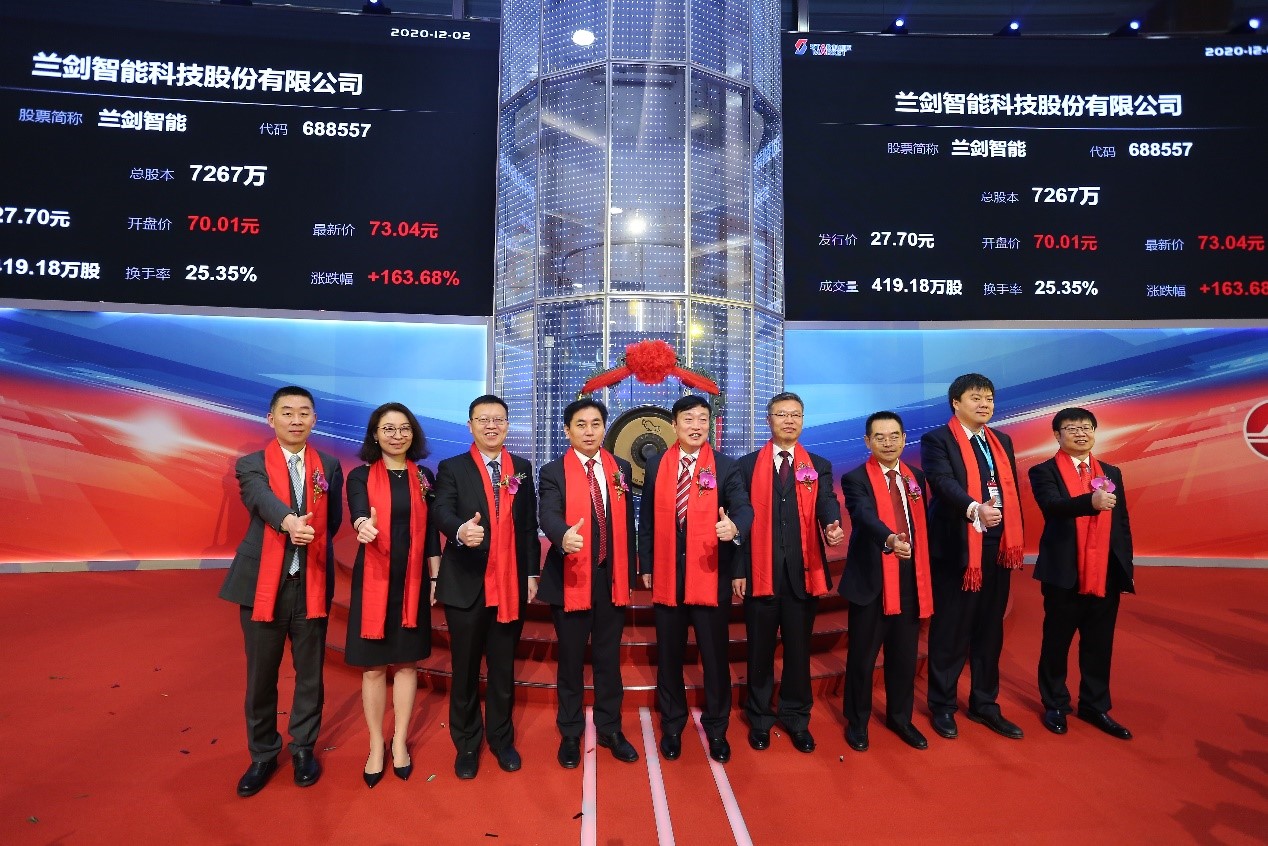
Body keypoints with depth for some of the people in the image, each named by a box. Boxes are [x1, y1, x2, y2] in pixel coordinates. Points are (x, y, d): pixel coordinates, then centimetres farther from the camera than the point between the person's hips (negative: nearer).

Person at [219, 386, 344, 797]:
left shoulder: (330, 466, 7)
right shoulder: (250, 465, -1)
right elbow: (263, 501, -23)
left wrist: (310, 541, 0)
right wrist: (289, 521, -41)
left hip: (312, 584, 2)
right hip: (263, 583, -1)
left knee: (310, 673, 11)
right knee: (260, 676, 10)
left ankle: (303, 749, 30)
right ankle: (263, 755, 30)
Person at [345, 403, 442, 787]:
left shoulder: (424, 477, 5)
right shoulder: (360, 476, -1)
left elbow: (431, 531, 7)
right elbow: (358, 515, -20)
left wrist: (436, 577, 4)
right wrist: (364, 525, -43)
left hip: (412, 581, 2)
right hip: (373, 580, -1)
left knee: (406, 662, 10)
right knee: (373, 666, 6)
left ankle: (399, 741, 26)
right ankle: (376, 745, 23)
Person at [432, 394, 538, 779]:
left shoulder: (522, 468, 8)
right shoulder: (452, 468, -1)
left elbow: (529, 524, 8)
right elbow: (441, 512, -17)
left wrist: (532, 572, 4)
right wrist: (460, 530, -39)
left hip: (511, 584, 2)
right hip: (465, 585, -2)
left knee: (503, 668, 14)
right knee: (465, 669, 11)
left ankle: (501, 739, 32)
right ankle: (466, 744, 30)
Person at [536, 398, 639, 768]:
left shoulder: (621, 468, 6)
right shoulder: (554, 472, -6)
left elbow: (627, 522, 9)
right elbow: (548, 515, -23)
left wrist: (630, 571, 9)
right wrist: (564, 535, -45)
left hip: (612, 578, 3)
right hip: (571, 579, -3)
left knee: (609, 658, 14)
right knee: (571, 660, 10)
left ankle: (610, 730, 30)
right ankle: (570, 733, 28)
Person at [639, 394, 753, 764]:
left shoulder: (724, 466, -2)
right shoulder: (656, 466, 5)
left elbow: (743, 506, -15)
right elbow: (646, 519, 8)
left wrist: (734, 527, -37)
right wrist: (645, 566, 6)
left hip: (711, 575, -2)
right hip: (666, 576, 2)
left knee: (715, 656, 8)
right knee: (669, 656, 13)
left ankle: (716, 729, 28)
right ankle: (672, 726, 32)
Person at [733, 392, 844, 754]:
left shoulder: (819, 466, 8)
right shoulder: (747, 465, 4)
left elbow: (827, 504, -8)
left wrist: (833, 526, -32)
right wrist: (737, 569, -1)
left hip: (803, 571, 1)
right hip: (759, 571, -1)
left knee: (799, 647, 11)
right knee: (760, 648, 9)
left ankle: (796, 717, 28)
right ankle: (759, 717, 26)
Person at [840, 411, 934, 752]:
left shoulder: (916, 478, 10)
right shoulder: (856, 479, -8)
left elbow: (923, 527, 15)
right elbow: (865, 516, -27)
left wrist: (926, 575, 12)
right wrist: (889, 539, -45)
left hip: (911, 579, 5)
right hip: (871, 580, -5)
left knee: (905, 655, 15)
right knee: (862, 655, 6)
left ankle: (900, 717, 34)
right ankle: (857, 721, 24)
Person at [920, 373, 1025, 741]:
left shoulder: (1002, 441, 15)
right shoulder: (936, 440, -6)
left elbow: (1012, 490, 16)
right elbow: (943, 483, -22)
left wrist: (1015, 538, 10)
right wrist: (975, 508, -39)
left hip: (998, 548, 6)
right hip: (956, 548, -6)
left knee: (990, 630, 14)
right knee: (950, 631, 4)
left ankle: (984, 705, 28)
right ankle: (942, 707, 18)